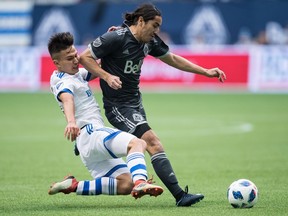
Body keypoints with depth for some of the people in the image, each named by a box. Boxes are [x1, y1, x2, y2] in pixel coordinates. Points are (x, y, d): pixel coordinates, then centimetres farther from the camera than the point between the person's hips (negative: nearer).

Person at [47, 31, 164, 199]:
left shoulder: (76, 74, 21)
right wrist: (71, 121, -53)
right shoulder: (64, 82, -10)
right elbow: (67, 99, -31)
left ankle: (73, 186, -1)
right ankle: (140, 182, -58)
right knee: (138, 144, -31)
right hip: (90, 133, -10)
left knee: (125, 184, 1)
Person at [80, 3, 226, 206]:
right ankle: (180, 195, -22)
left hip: (135, 102, 9)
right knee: (153, 142, -19)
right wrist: (107, 76, -25)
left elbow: (172, 59, 18)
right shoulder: (116, 38, -18)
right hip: (118, 105, -9)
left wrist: (206, 72, 13)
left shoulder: (150, 41, 4)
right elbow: (85, 57, -13)